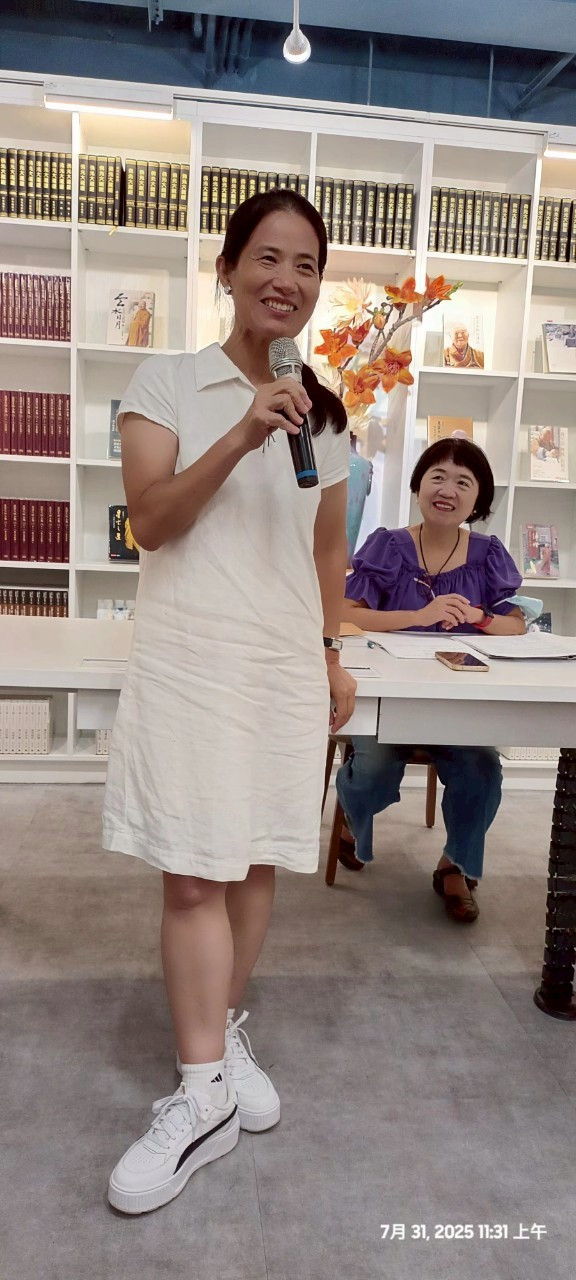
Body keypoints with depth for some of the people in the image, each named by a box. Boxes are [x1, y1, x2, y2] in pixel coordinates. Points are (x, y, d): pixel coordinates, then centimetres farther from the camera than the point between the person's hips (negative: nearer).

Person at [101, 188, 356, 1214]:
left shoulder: (324, 411, 14)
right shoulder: (168, 382, 2)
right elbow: (148, 520, -9)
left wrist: (331, 652, 15)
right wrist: (240, 438, -20)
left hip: (289, 662, 4)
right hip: (190, 656, -3)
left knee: (257, 859, 7)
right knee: (196, 869, -4)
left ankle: (222, 1033, 27)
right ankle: (204, 1092, 8)